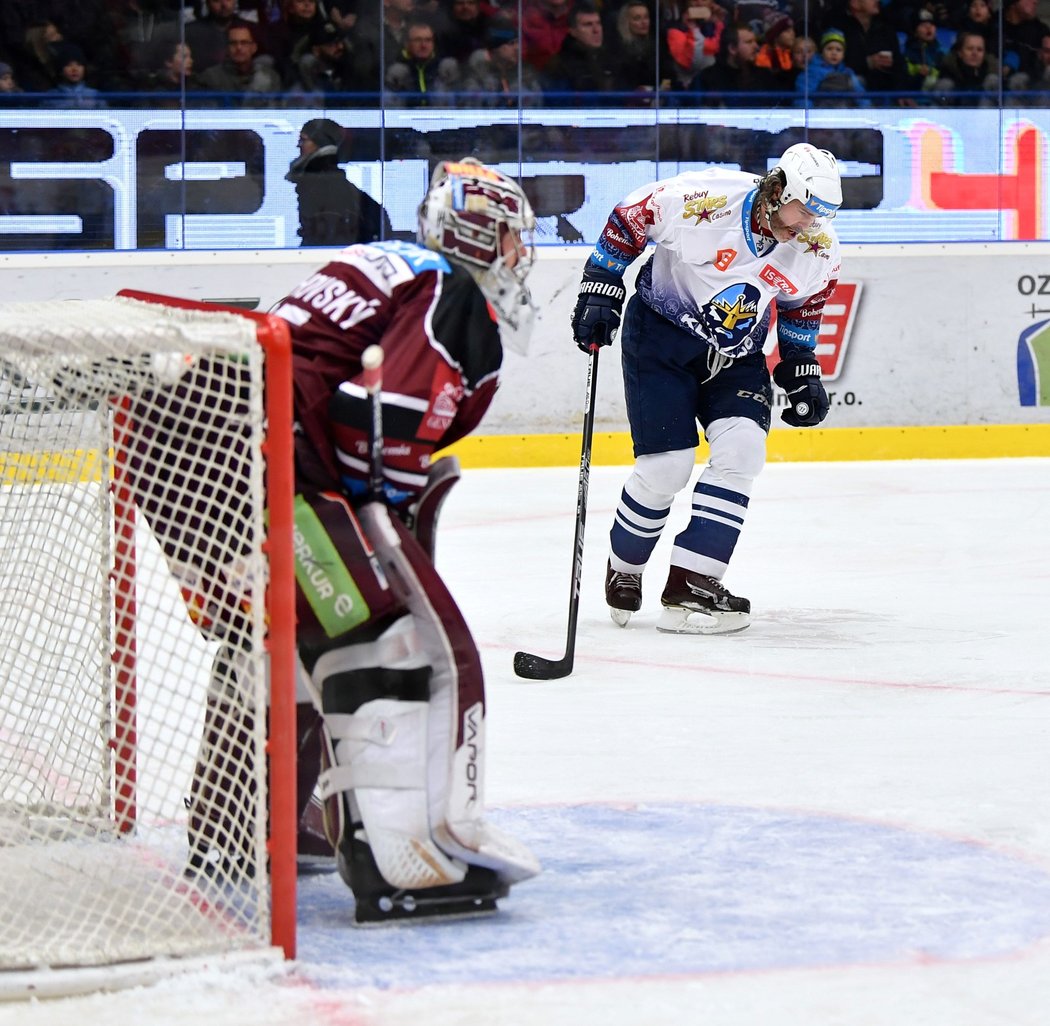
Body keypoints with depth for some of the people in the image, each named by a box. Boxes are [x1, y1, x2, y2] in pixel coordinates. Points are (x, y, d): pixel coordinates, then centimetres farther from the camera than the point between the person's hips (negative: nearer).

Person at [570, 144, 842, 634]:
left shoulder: (818, 251, -12)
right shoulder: (704, 198, -27)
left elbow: (802, 311, 9)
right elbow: (626, 220, -11)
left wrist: (802, 372, 7)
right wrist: (599, 291, -10)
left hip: (737, 352, 4)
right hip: (661, 334, -4)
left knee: (742, 448, -16)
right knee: (666, 465, -10)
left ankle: (688, 587, -12)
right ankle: (622, 571, 17)